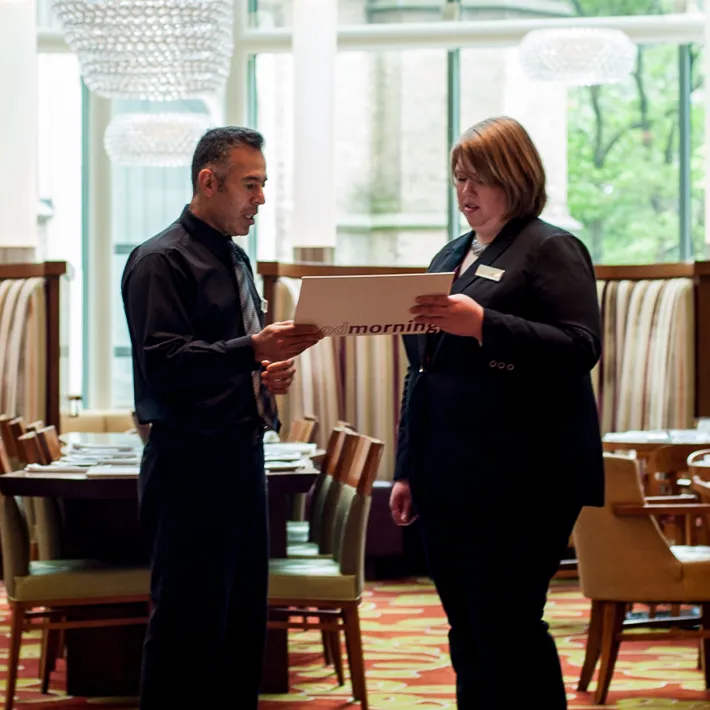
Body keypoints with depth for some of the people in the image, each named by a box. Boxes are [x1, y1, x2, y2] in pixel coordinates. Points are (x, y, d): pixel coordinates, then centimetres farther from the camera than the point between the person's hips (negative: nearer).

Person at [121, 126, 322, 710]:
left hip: (242, 454, 9)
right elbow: (161, 362, -20)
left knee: (245, 617, 11)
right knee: (189, 624, -7)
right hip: (190, 462, -9)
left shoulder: (235, 259, 18)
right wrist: (253, 350, -28)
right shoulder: (161, 261, -10)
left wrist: (271, 371, 8)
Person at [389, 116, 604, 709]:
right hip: (447, 482, 8)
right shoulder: (451, 257, 19)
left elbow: (581, 348, -16)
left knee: (507, 629, -9)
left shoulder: (552, 249, -3)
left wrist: (482, 324, -25)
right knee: (467, 638, 9)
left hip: (518, 483, -8)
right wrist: (408, 471, 18)